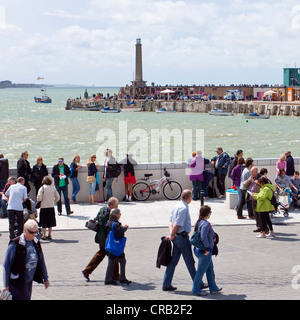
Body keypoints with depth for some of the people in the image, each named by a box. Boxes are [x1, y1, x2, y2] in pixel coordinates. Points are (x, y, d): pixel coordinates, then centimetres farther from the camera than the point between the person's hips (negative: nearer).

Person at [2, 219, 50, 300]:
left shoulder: (36, 243, 4)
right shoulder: (15, 244, -14)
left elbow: (41, 261, 14)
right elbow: (6, 265, -11)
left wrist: (45, 278, 17)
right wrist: (6, 285, -11)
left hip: (29, 282, 6)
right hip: (17, 283, -6)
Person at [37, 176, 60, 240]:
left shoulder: (42, 188, -10)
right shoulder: (53, 188, 1)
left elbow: (39, 198, -16)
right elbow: (58, 197, 4)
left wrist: (38, 199, 7)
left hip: (44, 207, -3)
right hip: (51, 207, 3)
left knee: (44, 223, 5)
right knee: (50, 221, 13)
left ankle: (44, 235, 6)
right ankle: (49, 235, 16)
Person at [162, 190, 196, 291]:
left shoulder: (177, 206, 12)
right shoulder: (183, 208, -19)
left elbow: (170, 221, 11)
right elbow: (177, 225, -22)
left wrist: (171, 234, 0)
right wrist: (172, 236, -10)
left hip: (177, 237, 9)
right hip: (182, 237, -9)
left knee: (173, 261, 10)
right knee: (190, 262, 2)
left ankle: (166, 284, 12)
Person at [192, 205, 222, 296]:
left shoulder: (199, 222, 6)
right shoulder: (206, 224, -23)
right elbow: (203, 238, -31)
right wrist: (208, 248, -19)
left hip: (198, 249, 10)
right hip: (205, 251, -10)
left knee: (210, 269, 21)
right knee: (201, 270, 3)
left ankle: (213, 288, 31)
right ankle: (196, 289, 13)